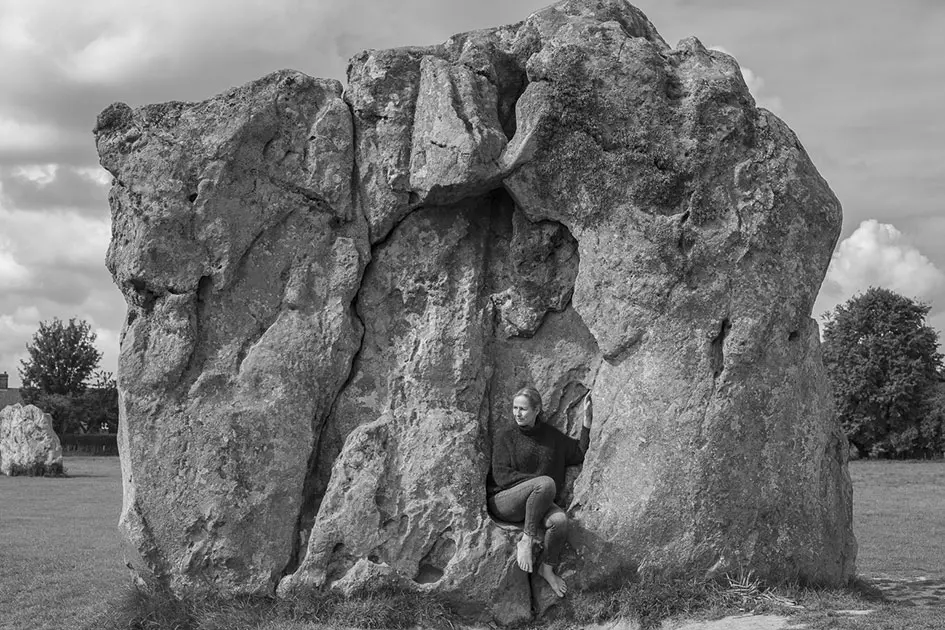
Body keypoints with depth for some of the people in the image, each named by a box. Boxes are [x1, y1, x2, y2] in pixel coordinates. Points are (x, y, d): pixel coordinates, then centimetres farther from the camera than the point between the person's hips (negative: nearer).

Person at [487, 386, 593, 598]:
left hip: (537, 501, 4)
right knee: (546, 483, -34)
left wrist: (587, 421, 7)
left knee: (560, 519, -30)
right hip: (503, 500, -4)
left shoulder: (549, 435, 13)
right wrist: (537, 481, -17)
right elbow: (501, 475, -9)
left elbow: (579, 453, 17)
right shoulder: (507, 436, -1)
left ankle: (548, 568, -6)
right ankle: (527, 540, -24)